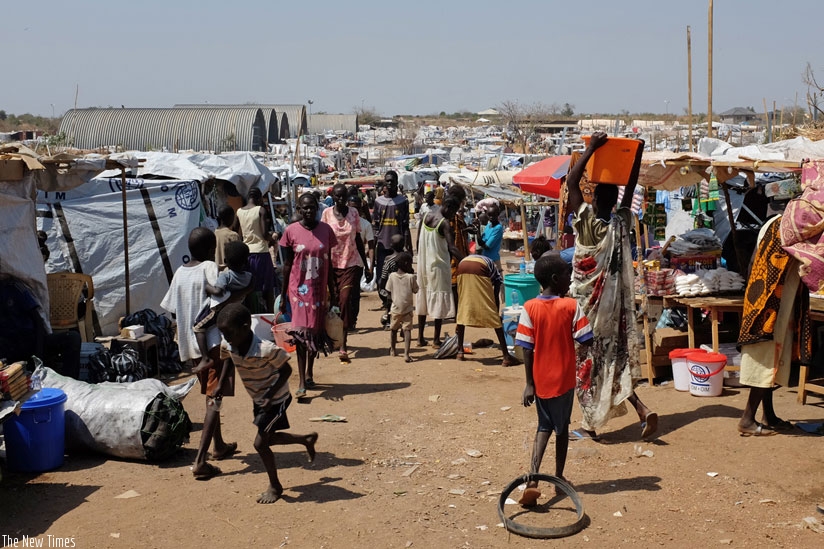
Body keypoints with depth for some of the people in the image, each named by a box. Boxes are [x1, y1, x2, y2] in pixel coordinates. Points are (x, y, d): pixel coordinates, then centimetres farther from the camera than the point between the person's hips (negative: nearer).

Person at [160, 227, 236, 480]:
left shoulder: (180, 272, 9)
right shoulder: (209, 268, -10)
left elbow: (171, 308, 12)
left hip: (190, 344, 8)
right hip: (214, 340, -8)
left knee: (210, 395, 23)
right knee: (215, 399, -8)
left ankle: (219, 445, 38)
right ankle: (200, 461, -17)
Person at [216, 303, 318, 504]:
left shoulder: (266, 350, -36)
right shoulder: (227, 347, -16)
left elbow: (286, 370, -23)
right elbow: (227, 361, 6)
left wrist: (270, 395, -30)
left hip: (276, 399, -8)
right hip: (258, 399, 8)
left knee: (260, 443, -8)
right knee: (268, 438, 19)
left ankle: (275, 486, 16)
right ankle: (307, 439, 45)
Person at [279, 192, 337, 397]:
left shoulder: (325, 230, 1)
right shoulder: (291, 231, -5)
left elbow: (328, 262, 7)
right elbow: (287, 264, 0)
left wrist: (332, 291, 9)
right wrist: (283, 295, 0)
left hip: (319, 288, 3)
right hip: (299, 288, -3)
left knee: (316, 331, 11)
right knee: (301, 332, -6)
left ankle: (309, 373, 29)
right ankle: (302, 382, -4)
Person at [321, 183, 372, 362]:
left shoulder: (354, 213, 2)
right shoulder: (327, 213, -2)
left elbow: (358, 240, 9)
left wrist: (367, 267, 10)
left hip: (351, 263, 0)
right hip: (333, 264, 0)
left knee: (344, 301, -11)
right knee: (336, 303, 5)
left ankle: (342, 346, -12)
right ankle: (341, 344, 22)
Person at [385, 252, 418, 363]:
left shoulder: (392, 276, -4)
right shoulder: (411, 277, -9)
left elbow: (388, 291, 1)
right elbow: (415, 291, 2)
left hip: (395, 308, 3)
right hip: (407, 308, -3)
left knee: (394, 329, 21)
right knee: (407, 330, -5)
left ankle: (392, 350, 36)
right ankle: (406, 354, -18)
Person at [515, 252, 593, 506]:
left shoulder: (529, 308, -9)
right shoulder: (571, 306, -13)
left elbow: (527, 350, -9)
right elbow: (586, 341, -13)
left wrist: (529, 383, -3)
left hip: (540, 379, 1)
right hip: (564, 379, -1)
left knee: (544, 426, 16)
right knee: (562, 427, 18)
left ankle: (533, 478, -3)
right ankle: (558, 478, 28)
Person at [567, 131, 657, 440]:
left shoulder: (585, 221, -14)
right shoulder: (620, 224, -4)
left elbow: (571, 182, -14)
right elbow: (631, 188, 5)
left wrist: (592, 147, -11)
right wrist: (638, 153, 4)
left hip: (586, 301, -3)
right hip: (612, 302, 4)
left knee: (588, 357, 4)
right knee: (614, 356, 12)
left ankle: (591, 423, 10)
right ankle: (641, 410, 0)